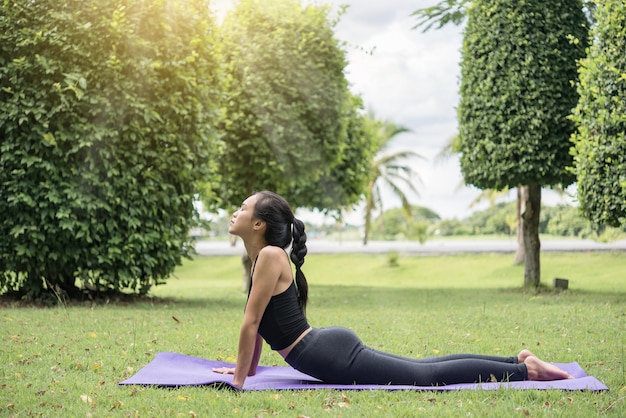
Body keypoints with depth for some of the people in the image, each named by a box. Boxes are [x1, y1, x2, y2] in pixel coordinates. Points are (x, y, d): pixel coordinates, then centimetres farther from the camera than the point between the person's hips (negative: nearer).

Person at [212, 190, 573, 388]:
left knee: (428, 375, -4)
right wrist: (247, 368, 26)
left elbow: (251, 323, -17)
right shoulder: (261, 258, 12)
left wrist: (239, 379, -11)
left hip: (334, 356, -9)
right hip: (331, 351, 9)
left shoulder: (270, 256, -17)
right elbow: (259, 323, 23)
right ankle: (516, 360, 23)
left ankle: (526, 370, 2)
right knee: (422, 368, 17)